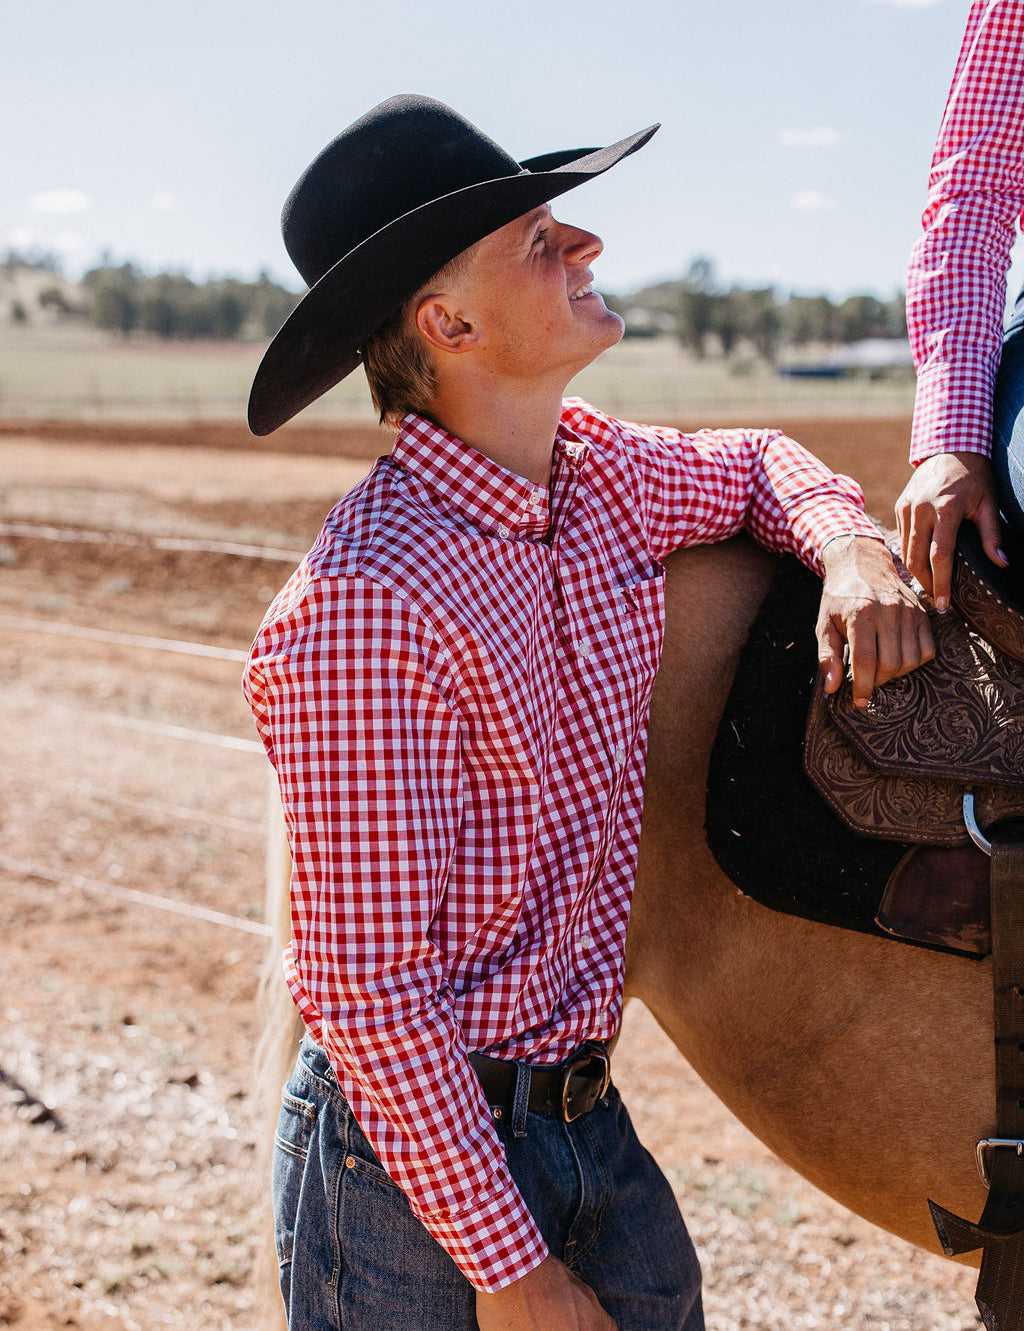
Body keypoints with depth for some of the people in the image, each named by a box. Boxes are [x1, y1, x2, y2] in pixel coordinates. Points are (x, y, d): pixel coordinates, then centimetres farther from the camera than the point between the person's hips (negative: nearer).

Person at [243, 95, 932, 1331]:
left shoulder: (599, 474, -1)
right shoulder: (367, 604, -26)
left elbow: (754, 463, 22)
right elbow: (369, 994, -24)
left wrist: (851, 546, -1)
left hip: (585, 1120, 7)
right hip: (418, 1158, -7)